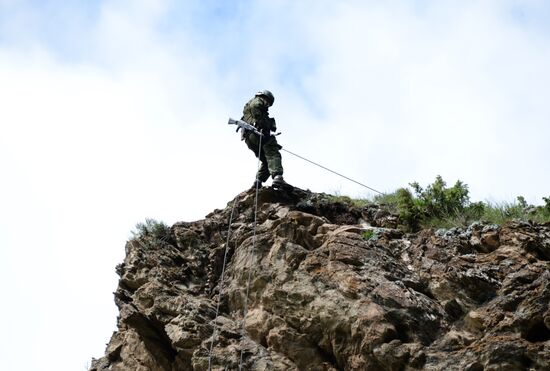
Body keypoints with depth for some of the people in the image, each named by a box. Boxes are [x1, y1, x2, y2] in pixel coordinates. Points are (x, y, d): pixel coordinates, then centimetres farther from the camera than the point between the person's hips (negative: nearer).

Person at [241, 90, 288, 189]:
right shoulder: (259, 100, 13)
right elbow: (254, 107, -13)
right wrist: (261, 123, -17)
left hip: (248, 138, 9)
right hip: (258, 132, -9)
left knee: (266, 160, 11)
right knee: (273, 154, -21)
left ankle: (258, 182, -6)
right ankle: (277, 177, -42)